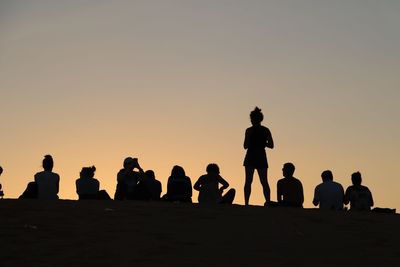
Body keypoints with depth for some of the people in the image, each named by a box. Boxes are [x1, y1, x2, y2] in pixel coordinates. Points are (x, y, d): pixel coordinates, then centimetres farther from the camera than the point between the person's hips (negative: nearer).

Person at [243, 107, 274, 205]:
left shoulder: (249, 130, -6)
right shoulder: (266, 130, 5)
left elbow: (246, 146, -10)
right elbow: (271, 145, 3)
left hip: (251, 157, -3)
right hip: (262, 158, 3)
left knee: (248, 181, -2)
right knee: (264, 182, 7)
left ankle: (246, 203, -10)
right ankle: (268, 202, 0)